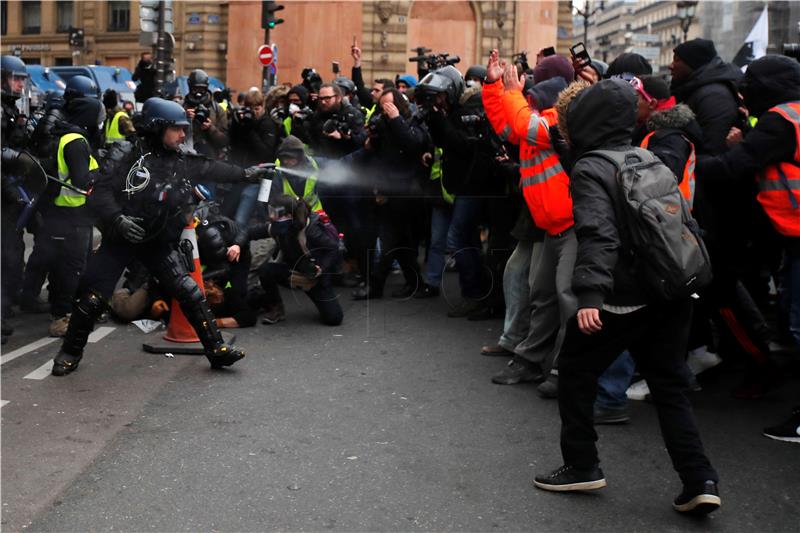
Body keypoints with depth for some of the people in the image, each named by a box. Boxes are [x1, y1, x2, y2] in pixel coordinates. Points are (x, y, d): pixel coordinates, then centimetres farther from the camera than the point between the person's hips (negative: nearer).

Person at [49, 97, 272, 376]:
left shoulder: (183, 162, 3)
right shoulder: (137, 159, -13)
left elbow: (214, 169, 15)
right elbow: (101, 191, -15)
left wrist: (247, 173, 15)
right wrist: (118, 219, -28)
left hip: (159, 243, 4)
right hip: (121, 240, -4)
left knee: (190, 292, -5)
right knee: (92, 298, -4)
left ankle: (216, 349, 2)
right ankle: (70, 352, 17)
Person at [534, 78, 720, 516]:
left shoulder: (590, 170, -9)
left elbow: (598, 235, -24)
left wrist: (590, 294, -32)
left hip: (622, 299, -7)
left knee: (575, 373, 12)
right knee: (669, 386, 15)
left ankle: (582, 466, 20)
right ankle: (699, 481, 9)